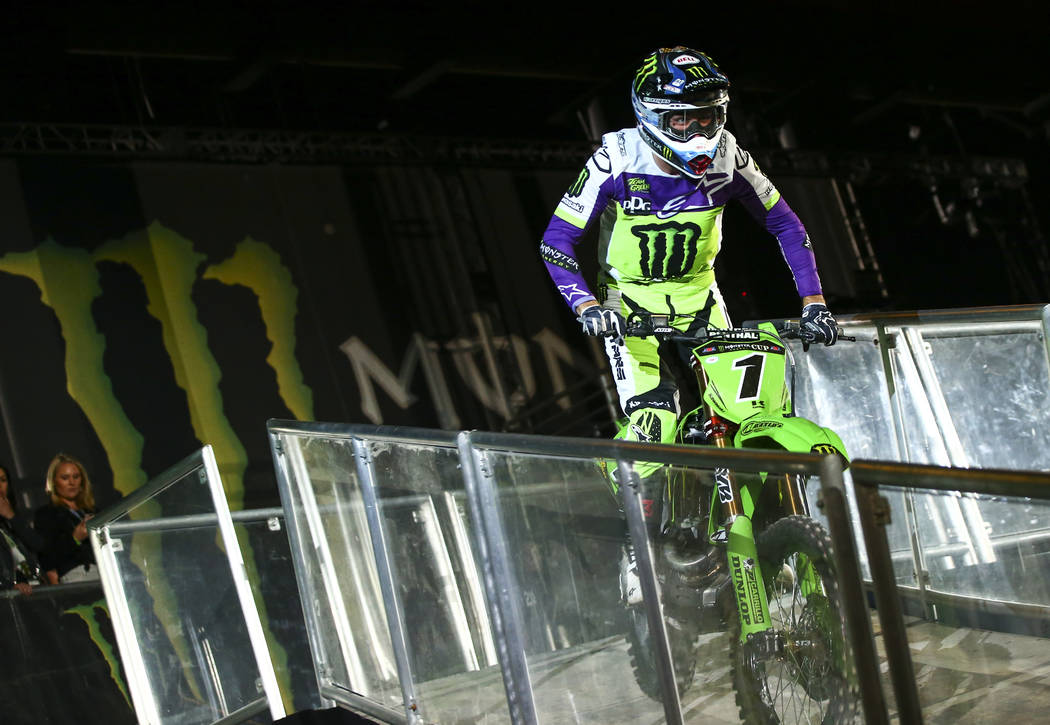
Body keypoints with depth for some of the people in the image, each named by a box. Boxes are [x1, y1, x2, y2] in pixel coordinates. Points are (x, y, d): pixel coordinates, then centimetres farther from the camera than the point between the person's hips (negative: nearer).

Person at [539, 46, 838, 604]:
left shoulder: (726, 157, -11)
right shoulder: (617, 160, -19)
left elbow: (786, 227, 0)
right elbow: (556, 242, -17)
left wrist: (813, 302, -8)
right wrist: (587, 306, -32)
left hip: (700, 303, 3)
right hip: (630, 308, -3)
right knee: (653, 423, -21)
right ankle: (640, 545, -4)